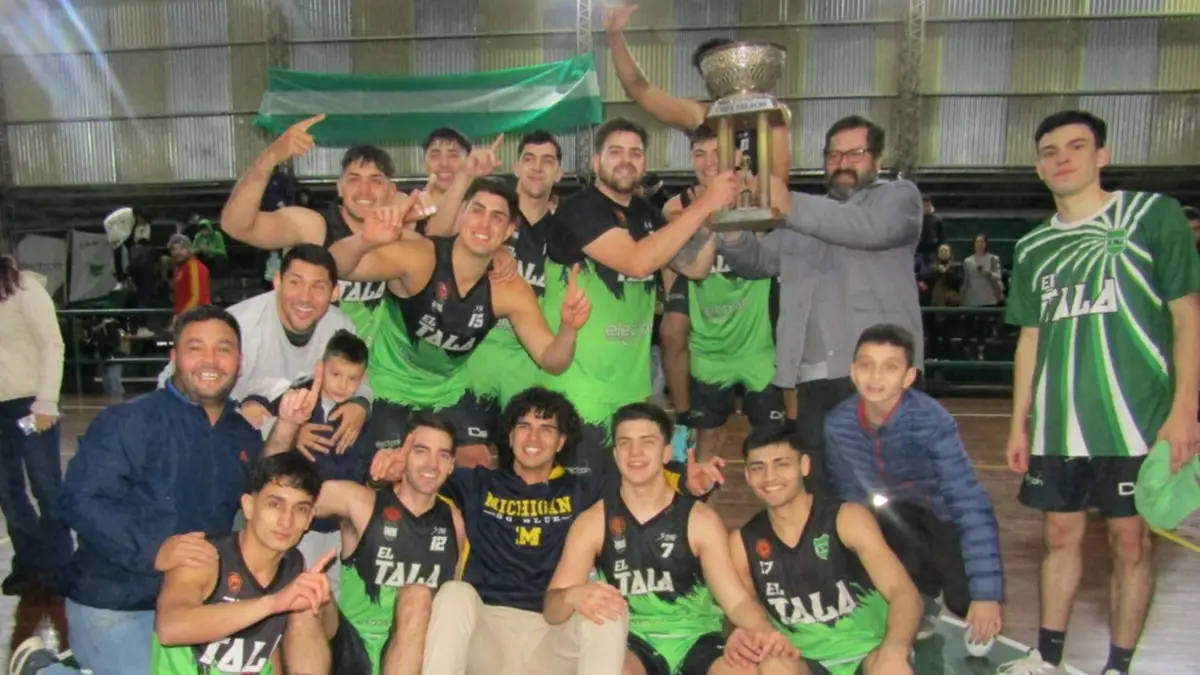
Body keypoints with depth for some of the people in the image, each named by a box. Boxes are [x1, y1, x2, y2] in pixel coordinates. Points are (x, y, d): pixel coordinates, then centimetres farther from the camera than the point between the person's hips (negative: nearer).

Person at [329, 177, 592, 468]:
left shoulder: (509, 290, -18)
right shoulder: (417, 259, -28)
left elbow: (550, 360, -15)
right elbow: (336, 267, -40)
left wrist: (569, 329, -38)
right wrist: (364, 242, -62)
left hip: (451, 387, 3)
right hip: (391, 383, -3)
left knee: (478, 467, 2)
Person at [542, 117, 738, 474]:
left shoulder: (647, 214, 10)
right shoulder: (579, 210, -14)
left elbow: (695, 266, 8)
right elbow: (637, 261, -28)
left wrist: (717, 213, -7)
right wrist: (704, 205, -25)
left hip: (632, 382, 7)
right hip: (580, 384, -7)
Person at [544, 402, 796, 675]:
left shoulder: (700, 519, 0)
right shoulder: (592, 522, 0)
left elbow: (737, 600, -5)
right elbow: (552, 610, -5)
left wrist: (764, 632, -29)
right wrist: (573, 596, -30)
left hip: (695, 639, 1)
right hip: (631, 641, -1)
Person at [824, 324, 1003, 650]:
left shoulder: (931, 422, -29)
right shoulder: (837, 424, -18)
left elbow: (973, 507, -31)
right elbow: (849, 498, -6)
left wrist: (986, 594, -33)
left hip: (940, 521, -3)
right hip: (890, 526, 3)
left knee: (970, 604, -23)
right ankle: (923, 600, 2)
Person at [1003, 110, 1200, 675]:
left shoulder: (1155, 215, -1)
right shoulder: (1033, 248, 11)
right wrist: (1019, 423, 12)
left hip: (1137, 419, -4)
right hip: (1056, 426, 4)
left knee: (1130, 541, 4)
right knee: (1060, 534, 11)